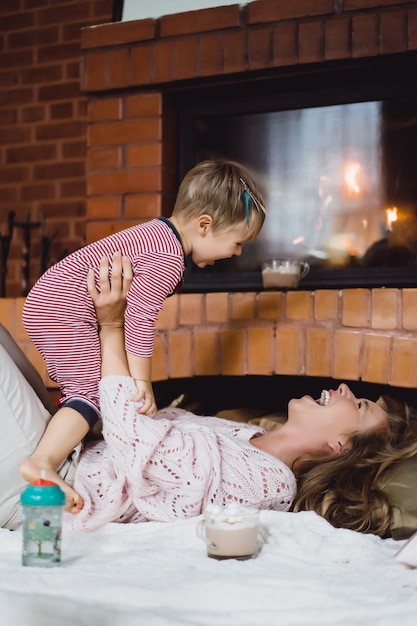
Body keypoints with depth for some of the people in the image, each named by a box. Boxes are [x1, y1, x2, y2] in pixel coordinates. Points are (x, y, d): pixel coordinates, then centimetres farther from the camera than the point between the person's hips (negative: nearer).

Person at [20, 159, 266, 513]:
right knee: (91, 392, -18)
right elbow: (140, 318, -26)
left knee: (81, 387, 20)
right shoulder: (168, 259, -20)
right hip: (64, 313, -11)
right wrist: (142, 382, -24)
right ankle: (43, 464, -33)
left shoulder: (158, 233, 12)